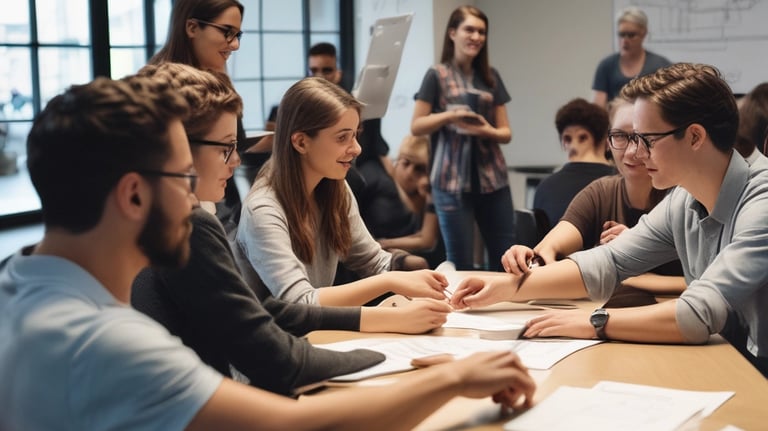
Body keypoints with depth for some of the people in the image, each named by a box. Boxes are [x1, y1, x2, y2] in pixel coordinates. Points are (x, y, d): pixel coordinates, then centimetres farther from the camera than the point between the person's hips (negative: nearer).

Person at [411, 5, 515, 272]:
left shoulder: (491, 77, 12)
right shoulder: (437, 76, 2)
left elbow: (506, 132, 11)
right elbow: (416, 127, 0)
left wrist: (489, 131, -11)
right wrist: (449, 115, -16)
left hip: (492, 177, 4)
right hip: (452, 180, -4)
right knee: (460, 261, 2)